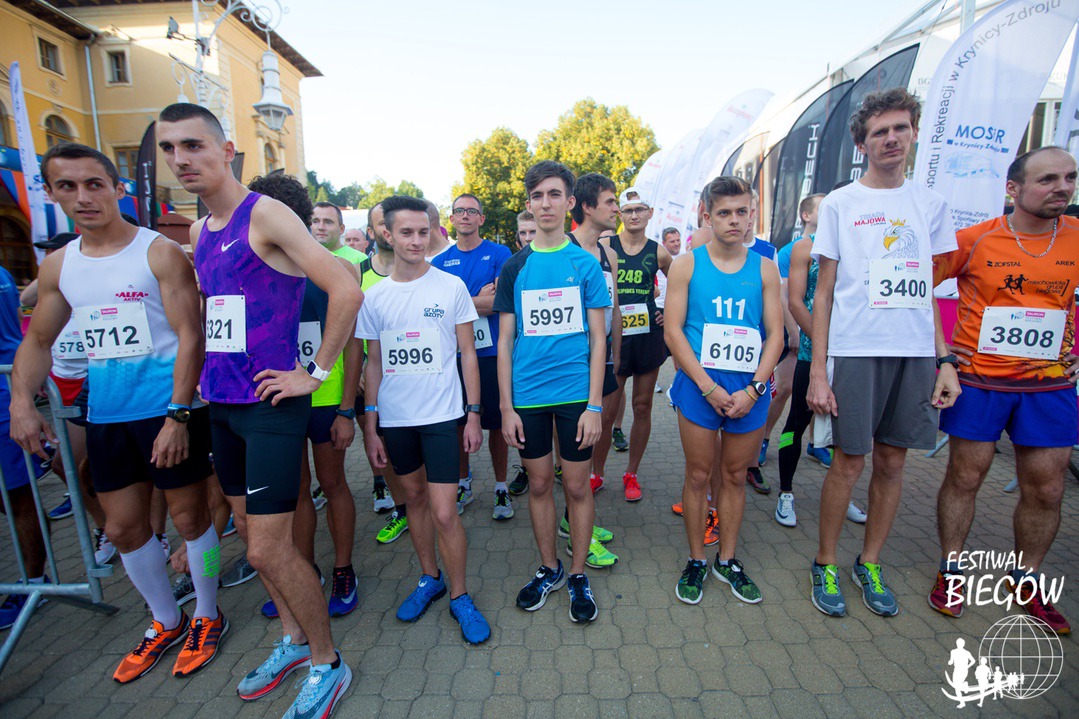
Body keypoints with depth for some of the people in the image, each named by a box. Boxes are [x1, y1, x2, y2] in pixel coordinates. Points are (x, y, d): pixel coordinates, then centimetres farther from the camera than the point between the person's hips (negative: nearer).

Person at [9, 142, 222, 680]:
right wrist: (21, 401, 1)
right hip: (105, 418, 6)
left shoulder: (160, 252, -7)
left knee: (190, 518, 5)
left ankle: (207, 618, 28)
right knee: (124, 529, 15)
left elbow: (189, 336, -13)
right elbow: (36, 342, 18)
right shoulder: (57, 267, 10)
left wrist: (178, 415, -18)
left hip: (169, 412, -6)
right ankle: (165, 623, 36)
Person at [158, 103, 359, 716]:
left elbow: (346, 291, -22)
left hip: (271, 405, -9)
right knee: (249, 530, 17)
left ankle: (327, 663, 19)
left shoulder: (266, 216, -12)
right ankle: (295, 639, 38)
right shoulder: (199, 234, 14)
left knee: (268, 549, -5)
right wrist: (209, 373, 17)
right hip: (222, 404, 9)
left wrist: (315, 373, -18)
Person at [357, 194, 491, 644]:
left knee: (444, 513, -3)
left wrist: (473, 413, -3)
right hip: (394, 418, 3)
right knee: (414, 496, 16)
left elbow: (467, 353, 0)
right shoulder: (375, 296, 4)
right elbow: (374, 363, 8)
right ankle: (429, 577, 37)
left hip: (441, 414, -3)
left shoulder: (451, 287, -3)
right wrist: (370, 424, 5)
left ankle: (459, 595, 20)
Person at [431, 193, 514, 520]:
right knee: (457, 421, 11)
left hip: (491, 351, -3)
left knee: (496, 423, 4)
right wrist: (478, 301, -8)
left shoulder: (499, 253, 0)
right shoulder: (440, 260, 10)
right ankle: (463, 485, 30)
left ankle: (501, 488, 22)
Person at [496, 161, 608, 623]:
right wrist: (506, 407, 0)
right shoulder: (515, 267, 5)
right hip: (528, 396, 2)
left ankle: (578, 575, 28)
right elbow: (505, 341, 5)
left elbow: (597, 338, 0)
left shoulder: (586, 264, 1)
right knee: (539, 484, 13)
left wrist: (594, 404, -7)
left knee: (577, 486, 8)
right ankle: (549, 569, 34)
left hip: (576, 393, -1)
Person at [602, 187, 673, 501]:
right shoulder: (604, 247, -2)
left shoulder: (658, 252, 5)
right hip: (614, 336, -2)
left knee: (642, 407, 8)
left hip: (649, 335, 2)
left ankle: (631, 474, 25)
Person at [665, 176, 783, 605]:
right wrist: (708, 386, -13)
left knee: (735, 476, 13)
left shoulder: (764, 269, 7)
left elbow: (775, 334, 4)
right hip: (699, 387, -2)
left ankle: (727, 560, 30)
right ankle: (697, 561, 24)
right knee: (699, 476, 7)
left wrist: (753, 388, -10)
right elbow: (673, 331, -6)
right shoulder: (687, 265, 0)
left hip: (750, 391, 2)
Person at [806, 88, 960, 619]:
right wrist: (817, 370, -8)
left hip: (916, 354, 4)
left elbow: (927, 292, 15)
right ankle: (825, 564, 19)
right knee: (849, 461, 0)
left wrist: (945, 361, 6)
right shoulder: (840, 203, 2)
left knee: (892, 462, 9)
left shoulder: (930, 204, 13)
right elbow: (824, 292, -1)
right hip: (855, 351, -4)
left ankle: (869, 565, 27)